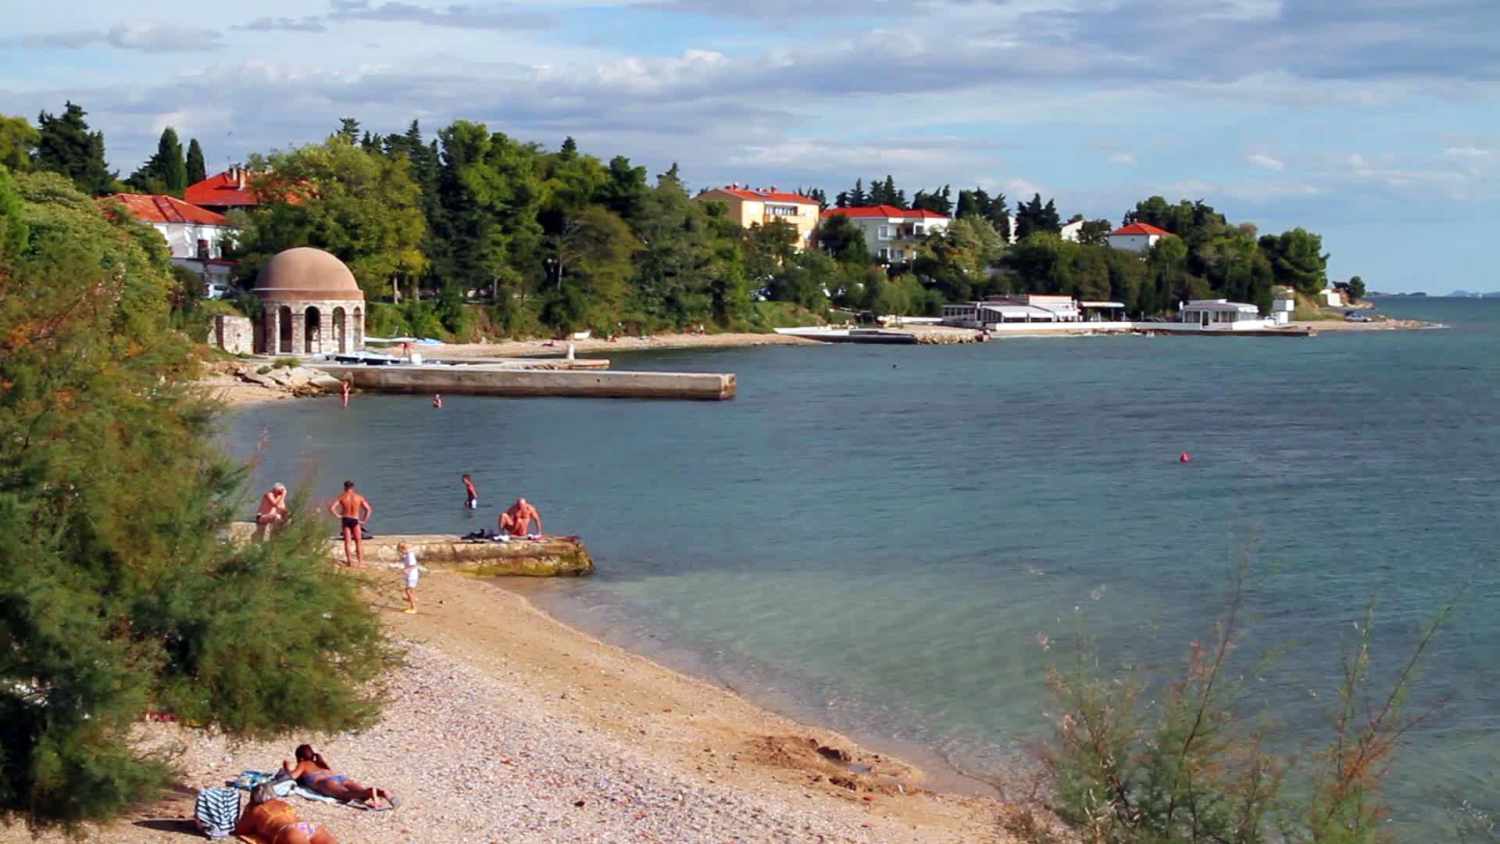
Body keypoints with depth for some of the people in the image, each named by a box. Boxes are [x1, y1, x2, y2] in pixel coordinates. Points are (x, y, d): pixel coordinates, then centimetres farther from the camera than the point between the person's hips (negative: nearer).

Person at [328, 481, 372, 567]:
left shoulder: (342, 497, -1)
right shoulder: (359, 497, 1)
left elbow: (331, 508, -10)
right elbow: (369, 509, 0)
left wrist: (338, 515, 0)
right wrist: (363, 521, 5)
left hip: (345, 520, 0)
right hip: (355, 521, 0)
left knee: (347, 542, 7)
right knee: (358, 542, 8)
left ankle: (349, 561, -1)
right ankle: (361, 562, 1)